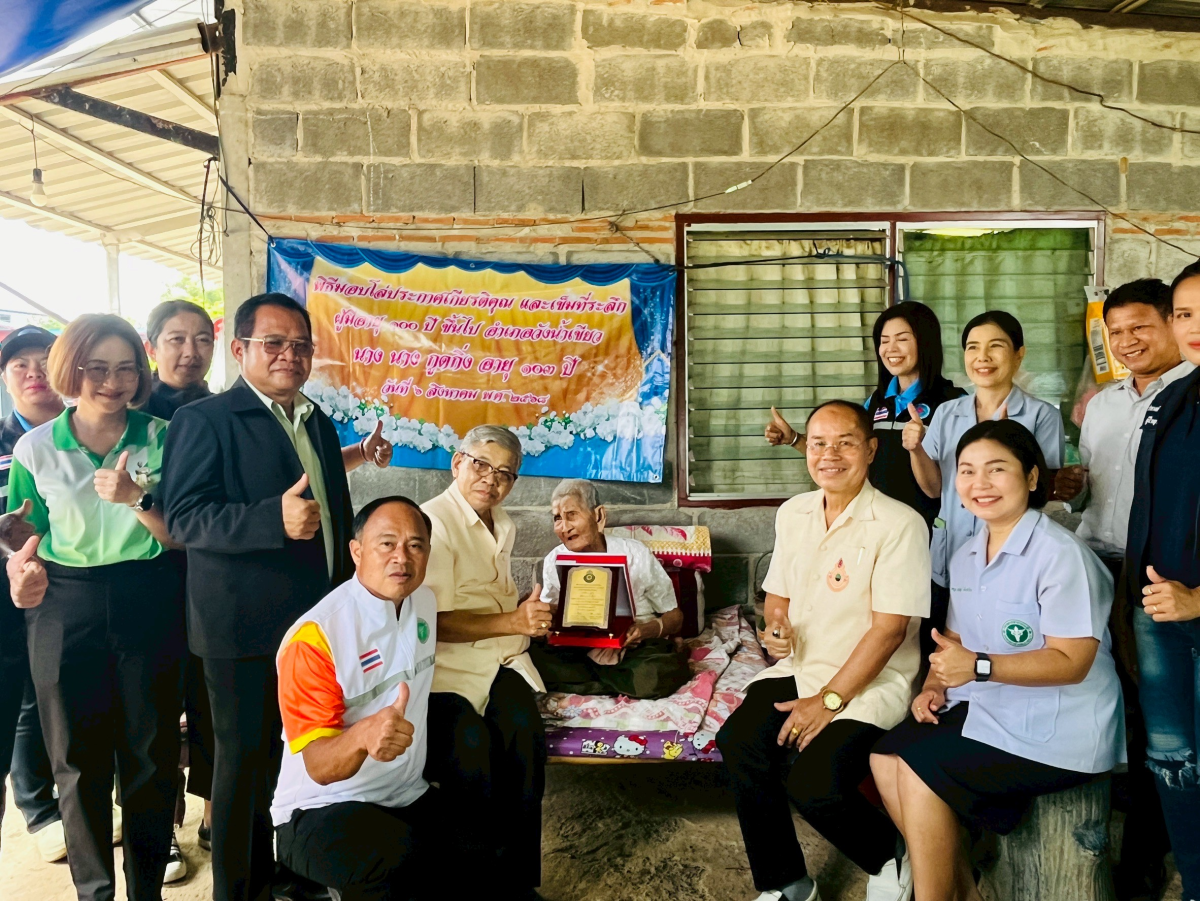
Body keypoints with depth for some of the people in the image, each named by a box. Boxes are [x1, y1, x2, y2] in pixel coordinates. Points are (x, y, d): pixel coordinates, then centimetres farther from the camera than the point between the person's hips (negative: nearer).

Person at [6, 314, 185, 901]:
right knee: (78, 759, 11)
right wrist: (22, 568, -10)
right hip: (65, 611, 1)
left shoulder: (160, 439, -2)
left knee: (150, 753, 9)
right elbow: (28, 534, 11)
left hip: (149, 605, -1)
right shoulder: (35, 448, 1)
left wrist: (136, 499, -20)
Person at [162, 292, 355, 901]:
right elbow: (184, 517, -18)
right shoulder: (204, 420, -8)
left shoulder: (319, 423, 14)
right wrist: (277, 518, -31)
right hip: (245, 627, -6)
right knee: (245, 758, 7)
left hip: (319, 619, 7)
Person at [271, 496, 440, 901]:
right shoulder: (315, 637, -21)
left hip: (410, 798, 6)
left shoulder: (425, 600, 1)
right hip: (320, 812, -6)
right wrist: (363, 735, -44)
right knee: (398, 857, -35)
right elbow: (319, 767, -23)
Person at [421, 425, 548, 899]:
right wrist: (512, 621, -20)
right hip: (448, 665, -6)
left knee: (524, 728, -20)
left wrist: (531, 614, 9)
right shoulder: (434, 522, -9)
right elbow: (434, 622, -16)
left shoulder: (504, 525, 18)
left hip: (499, 656, 6)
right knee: (470, 740, -29)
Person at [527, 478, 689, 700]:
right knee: (529, 656, -26)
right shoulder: (553, 562, 1)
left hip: (638, 647, -3)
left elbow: (674, 616, 1)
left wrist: (647, 630, -21)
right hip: (579, 649, 3)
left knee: (656, 675, -37)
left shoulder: (635, 554, -6)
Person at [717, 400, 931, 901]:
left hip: (872, 682, -5)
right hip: (799, 669, 6)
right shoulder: (792, 514, 8)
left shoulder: (899, 524, -12)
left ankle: (889, 856, 10)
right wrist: (775, 625, -4)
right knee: (739, 742, -20)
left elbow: (889, 629, -15)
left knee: (814, 781, -25)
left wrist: (828, 700, -17)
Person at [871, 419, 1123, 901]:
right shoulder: (966, 556, 9)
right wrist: (935, 685, -5)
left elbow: (1071, 662, -21)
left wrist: (979, 666, -30)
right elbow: (956, 637, 14)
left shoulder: (1061, 554, -18)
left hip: (1054, 729, -8)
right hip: (982, 707, 8)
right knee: (885, 755, -6)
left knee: (920, 769, -17)